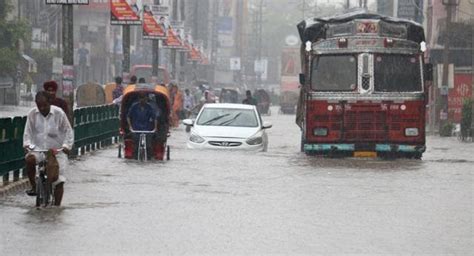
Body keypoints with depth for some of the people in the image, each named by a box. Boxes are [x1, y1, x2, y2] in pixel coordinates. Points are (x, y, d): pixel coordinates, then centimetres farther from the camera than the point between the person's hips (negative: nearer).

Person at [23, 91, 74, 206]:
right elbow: (28, 132, 4)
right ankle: (34, 187, -16)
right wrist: (27, 144, -14)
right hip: (38, 149, 1)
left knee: (58, 180, -8)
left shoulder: (59, 113, -9)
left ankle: (57, 205, 3)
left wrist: (66, 145, -18)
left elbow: (68, 131, -4)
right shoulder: (32, 114, -3)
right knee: (29, 159, -31)